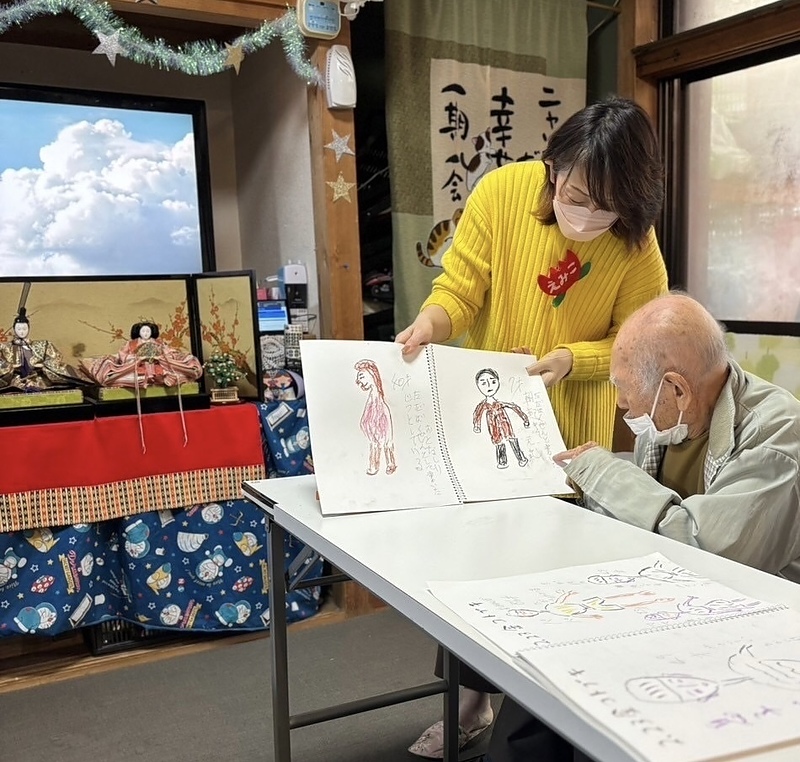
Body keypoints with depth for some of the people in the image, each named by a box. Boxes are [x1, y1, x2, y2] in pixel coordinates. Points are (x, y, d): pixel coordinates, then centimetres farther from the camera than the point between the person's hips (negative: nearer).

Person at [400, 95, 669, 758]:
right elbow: (459, 289, -13)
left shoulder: (637, 245, -14)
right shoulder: (502, 192, -15)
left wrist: (570, 360, -24)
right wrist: (429, 324, -32)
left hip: (571, 431, -1)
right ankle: (472, 695, 29)